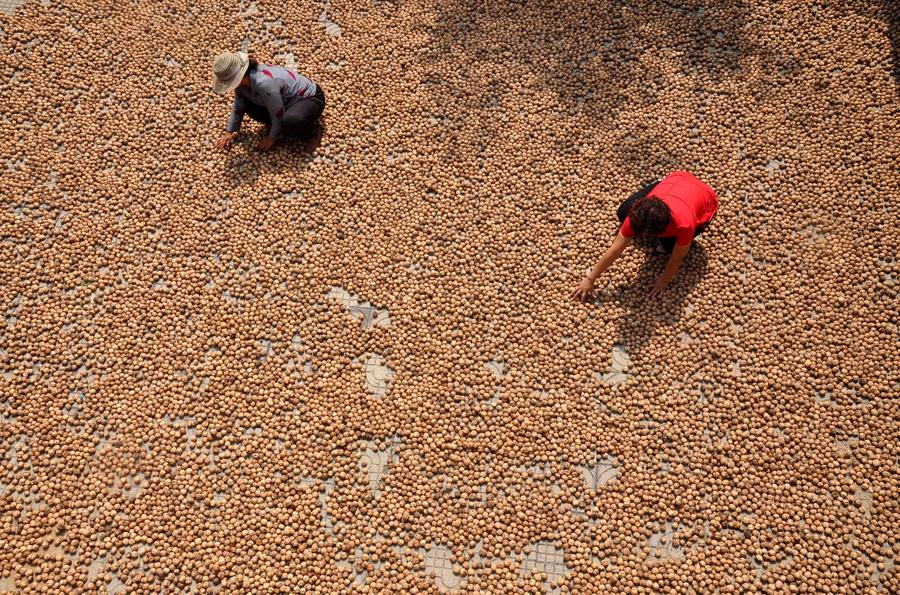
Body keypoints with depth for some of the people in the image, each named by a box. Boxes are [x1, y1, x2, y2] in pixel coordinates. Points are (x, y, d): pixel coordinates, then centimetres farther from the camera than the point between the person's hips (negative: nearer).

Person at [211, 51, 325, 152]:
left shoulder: (264, 83, -38)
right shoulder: (242, 79, -12)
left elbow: (278, 115, -26)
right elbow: (238, 107, 5)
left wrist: (272, 137, -12)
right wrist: (229, 132, 7)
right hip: (288, 98, 8)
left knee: (291, 120, -40)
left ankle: (312, 130, -8)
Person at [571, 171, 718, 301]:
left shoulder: (684, 224, -45)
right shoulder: (638, 215, -34)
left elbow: (676, 260, -27)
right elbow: (615, 249, -27)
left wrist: (664, 280, -13)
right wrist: (590, 279, -24)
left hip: (705, 200, -3)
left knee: (668, 246, -17)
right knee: (623, 213, 2)